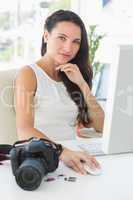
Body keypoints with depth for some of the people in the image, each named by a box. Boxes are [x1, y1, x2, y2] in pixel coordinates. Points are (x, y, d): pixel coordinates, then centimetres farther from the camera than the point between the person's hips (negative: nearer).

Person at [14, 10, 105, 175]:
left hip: (71, 155, 4)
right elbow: (24, 131, -17)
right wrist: (62, 152, -34)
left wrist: (82, 84, -4)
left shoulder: (71, 76, 13)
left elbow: (101, 126, 6)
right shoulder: (28, 74, -3)